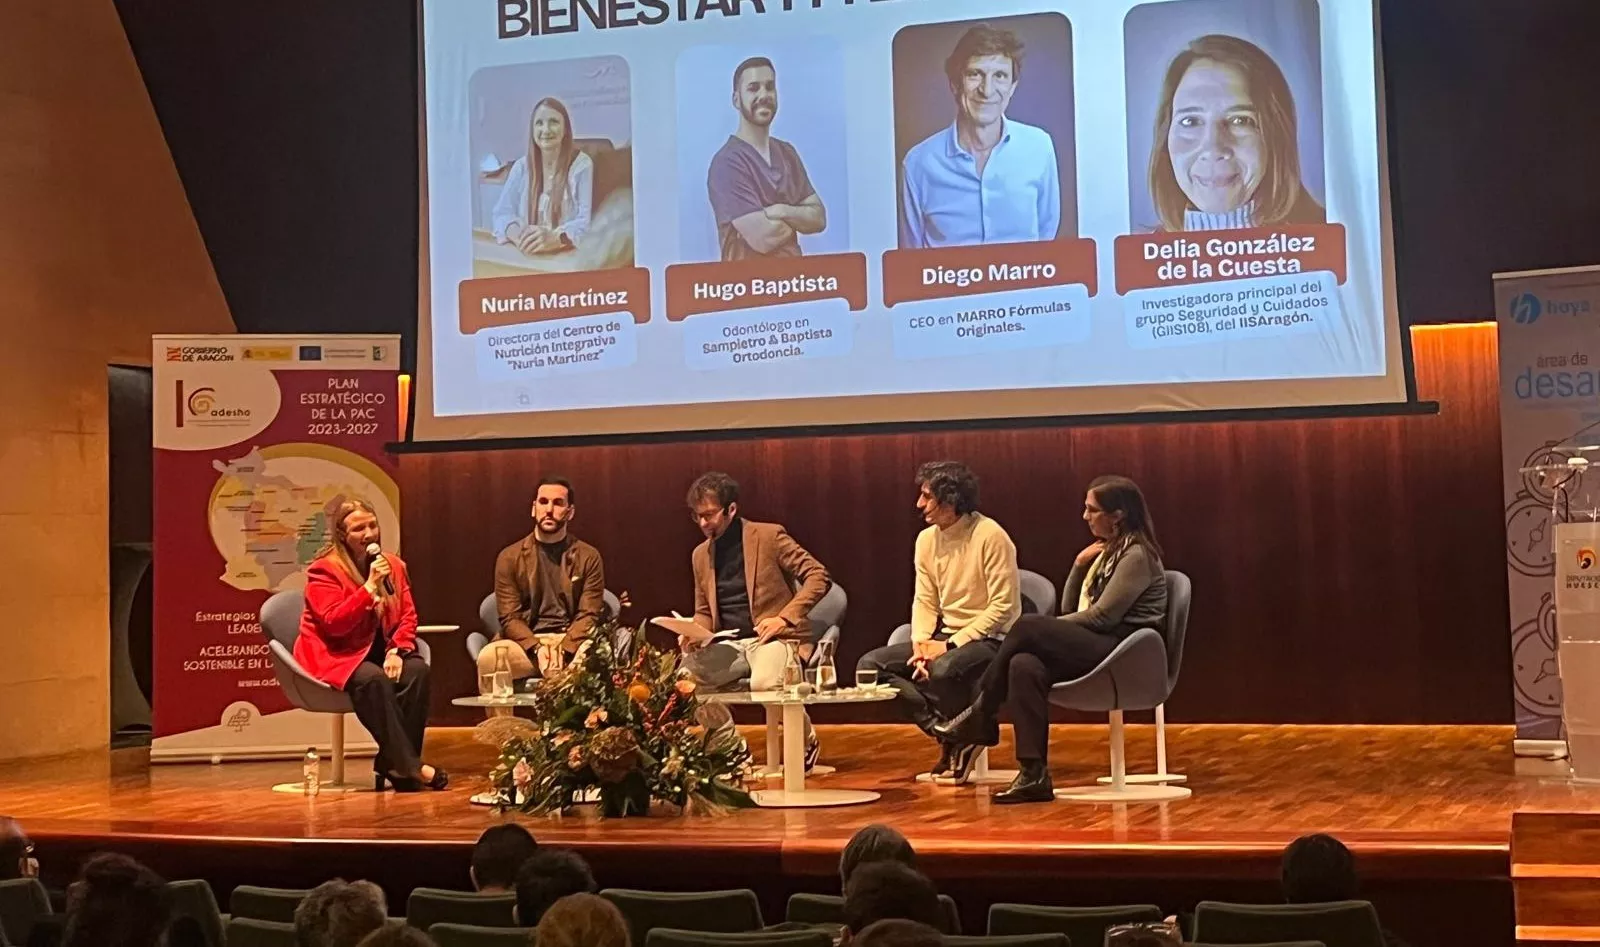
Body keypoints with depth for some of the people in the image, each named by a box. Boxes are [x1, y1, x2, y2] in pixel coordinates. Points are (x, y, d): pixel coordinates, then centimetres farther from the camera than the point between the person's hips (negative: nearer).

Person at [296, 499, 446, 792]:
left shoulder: (393, 565, 9)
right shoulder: (324, 570, -8)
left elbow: (408, 616, 7)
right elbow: (335, 623, -20)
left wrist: (397, 650, -12)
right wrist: (370, 586, -23)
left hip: (378, 652, 5)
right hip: (336, 655, -5)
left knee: (417, 670, -26)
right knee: (374, 679, -36)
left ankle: (391, 764, -21)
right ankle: (408, 766, -30)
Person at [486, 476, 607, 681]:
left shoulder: (589, 557, 8)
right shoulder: (509, 557, 8)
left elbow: (589, 616, 0)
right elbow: (509, 618, 2)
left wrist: (563, 652, -18)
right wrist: (537, 651, -17)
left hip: (572, 645, -1)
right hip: (527, 645, 1)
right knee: (488, 658, -32)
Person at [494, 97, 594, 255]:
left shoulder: (582, 166, -1)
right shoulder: (521, 166, 9)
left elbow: (586, 222, -10)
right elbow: (503, 212, 1)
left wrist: (554, 238, -30)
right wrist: (518, 235, -22)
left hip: (569, 255, -2)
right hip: (527, 254, 3)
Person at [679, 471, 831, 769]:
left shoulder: (769, 536, -4)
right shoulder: (700, 554, 13)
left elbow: (818, 576, -6)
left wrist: (784, 618, -16)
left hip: (773, 637, -5)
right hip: (728, 644, 5)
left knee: (764, 683, -37)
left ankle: (806, 743, -6)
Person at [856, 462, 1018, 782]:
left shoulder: (990, 536, -15)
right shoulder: (926, 539, 7)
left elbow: (1003, 606, -17)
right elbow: (924, 601, 9)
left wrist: (950, 645, -20)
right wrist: (921, 645, -11)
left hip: (991, 639, -8)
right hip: (945, 638, 8)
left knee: (944, 670, -39)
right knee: (870, 664, -9)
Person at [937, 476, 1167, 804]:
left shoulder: (1137, 555, -5)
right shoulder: (1105, 551, 23)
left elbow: (1102, 616, -13)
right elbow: (1070, 609, 20)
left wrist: (1044, 629, -5)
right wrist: (1079, 566, 5)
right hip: (1095, 649, 8)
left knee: (1029, 626, -26)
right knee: (1025, 665, -23)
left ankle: (981, 714, -12)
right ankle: (1034, 776, -30)